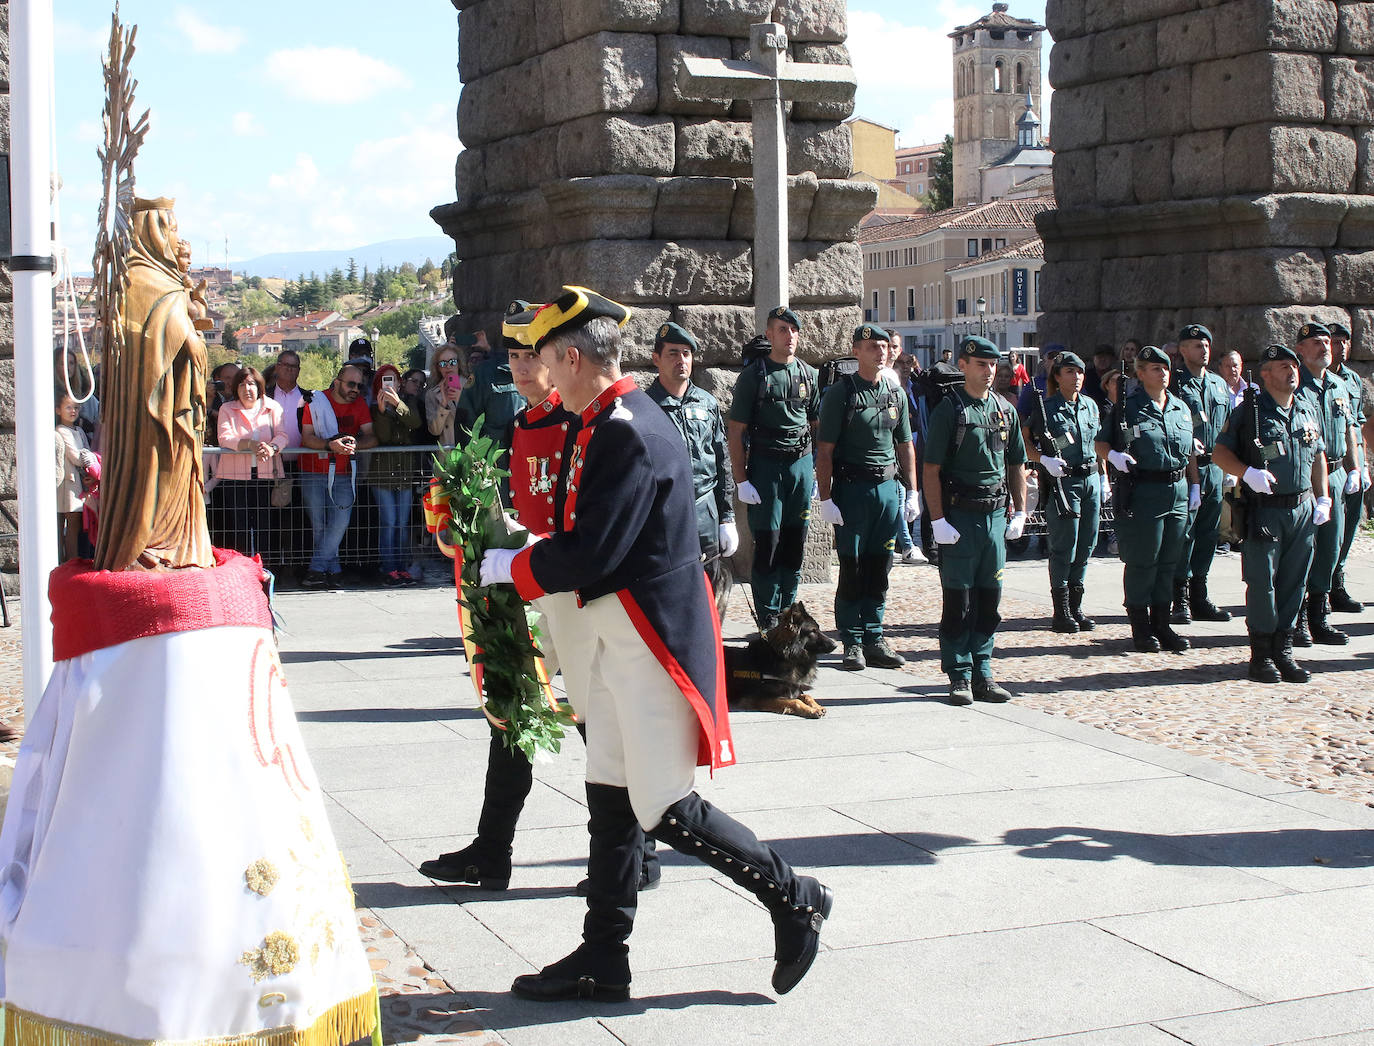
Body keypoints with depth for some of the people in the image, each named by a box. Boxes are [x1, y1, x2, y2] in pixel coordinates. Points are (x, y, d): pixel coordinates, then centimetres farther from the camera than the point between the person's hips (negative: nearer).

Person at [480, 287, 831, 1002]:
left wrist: (511, 568, -9)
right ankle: (602, 959, 20)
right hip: (617, 639, 10)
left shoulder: (627, 434, -20)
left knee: (667, 811, -4)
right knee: (610, 802, 12)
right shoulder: (613, 421, 12)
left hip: (650, 640, -10)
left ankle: (793, 899, 12)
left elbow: (591, 554, -23)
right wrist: (530, 555, 10)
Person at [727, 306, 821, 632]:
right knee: (767, 544, -4)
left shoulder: (809, 375, 10)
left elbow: (818, 426, 16)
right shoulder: (753, 376, -3)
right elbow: (737, 432, -5)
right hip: (765, 466, -4)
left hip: (802, 464, 4)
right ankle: (768, 620, 4)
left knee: (794, 545, 8)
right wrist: (741, 481, -10)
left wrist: (822, 468, 7)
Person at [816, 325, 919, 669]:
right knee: (852, 568, -1)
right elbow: (824, 450, -7)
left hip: (888, 487, 5)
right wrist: (825, 499, -13)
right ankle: (852, 644, 6)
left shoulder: (896, 394, 11)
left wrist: (912, 492, 11)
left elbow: (905, 446, 17)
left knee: (880, 567, 7)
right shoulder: (840, 393, -4)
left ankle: (873, 639, 15)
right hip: (852, 486, -5)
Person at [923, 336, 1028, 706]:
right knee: (958, 601, -1)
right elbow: (931, 470, -8)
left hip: (996, 514, 5)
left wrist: (1020, 512, 9)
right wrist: (938, 520, -14)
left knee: (989, 600, 9)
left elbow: (1016, 465, 18)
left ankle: (982, 674, 17)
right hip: (960, 514, -5)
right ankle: (959, 678, 6)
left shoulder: (1005, 410, 12)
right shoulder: (949, 409, -5)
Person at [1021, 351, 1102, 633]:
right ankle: (1061, 612, 3)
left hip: (1091, 481, 6)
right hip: (1062, 481, -6)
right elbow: (1023, 441, -7)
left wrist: (1103, 478, 17)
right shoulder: (1046, 408, -6)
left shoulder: (1091, 406, 12)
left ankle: (1076, 607, 17)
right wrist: (1045, 459, -21)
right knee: (1064, 548, -4)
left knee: (1086, 547, 8)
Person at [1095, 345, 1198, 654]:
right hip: (1141, 492, -6)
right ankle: (1140, 627, 8)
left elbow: (1191, 452, 20)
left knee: (1169, 561, 10)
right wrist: (1114, 456, -20)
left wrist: (1194, 485, 16)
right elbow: (1100, 443, 0)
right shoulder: (1127, 407, -3)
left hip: (1177, 490, 6)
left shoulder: (1182, 408, 14)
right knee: (1141, 562, -1)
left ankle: (1162, 624, 19)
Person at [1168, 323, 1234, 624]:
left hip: (1214, 467, 7)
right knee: (1183, 532, -6)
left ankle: (1199, 596, 18)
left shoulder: (1219, 384, 16)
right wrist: (1187, 443, -21)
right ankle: (1180, 600, 0)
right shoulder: (1174, 383, -4)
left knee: (1208, 532, 10)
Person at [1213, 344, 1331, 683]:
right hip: (1264, 511, -5)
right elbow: (1220, 453, -3)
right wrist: (1248, 472, -20)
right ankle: (1261, 654, 5)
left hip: (1303, 511, 5)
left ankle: (1283, 650, 15)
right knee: (1262, 582, -3)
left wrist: (1323, 498, 12)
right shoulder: (1249, 411, -5)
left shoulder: (1307, 410, 12)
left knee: (1293, 583, 7)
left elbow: (1318, 456, 21)